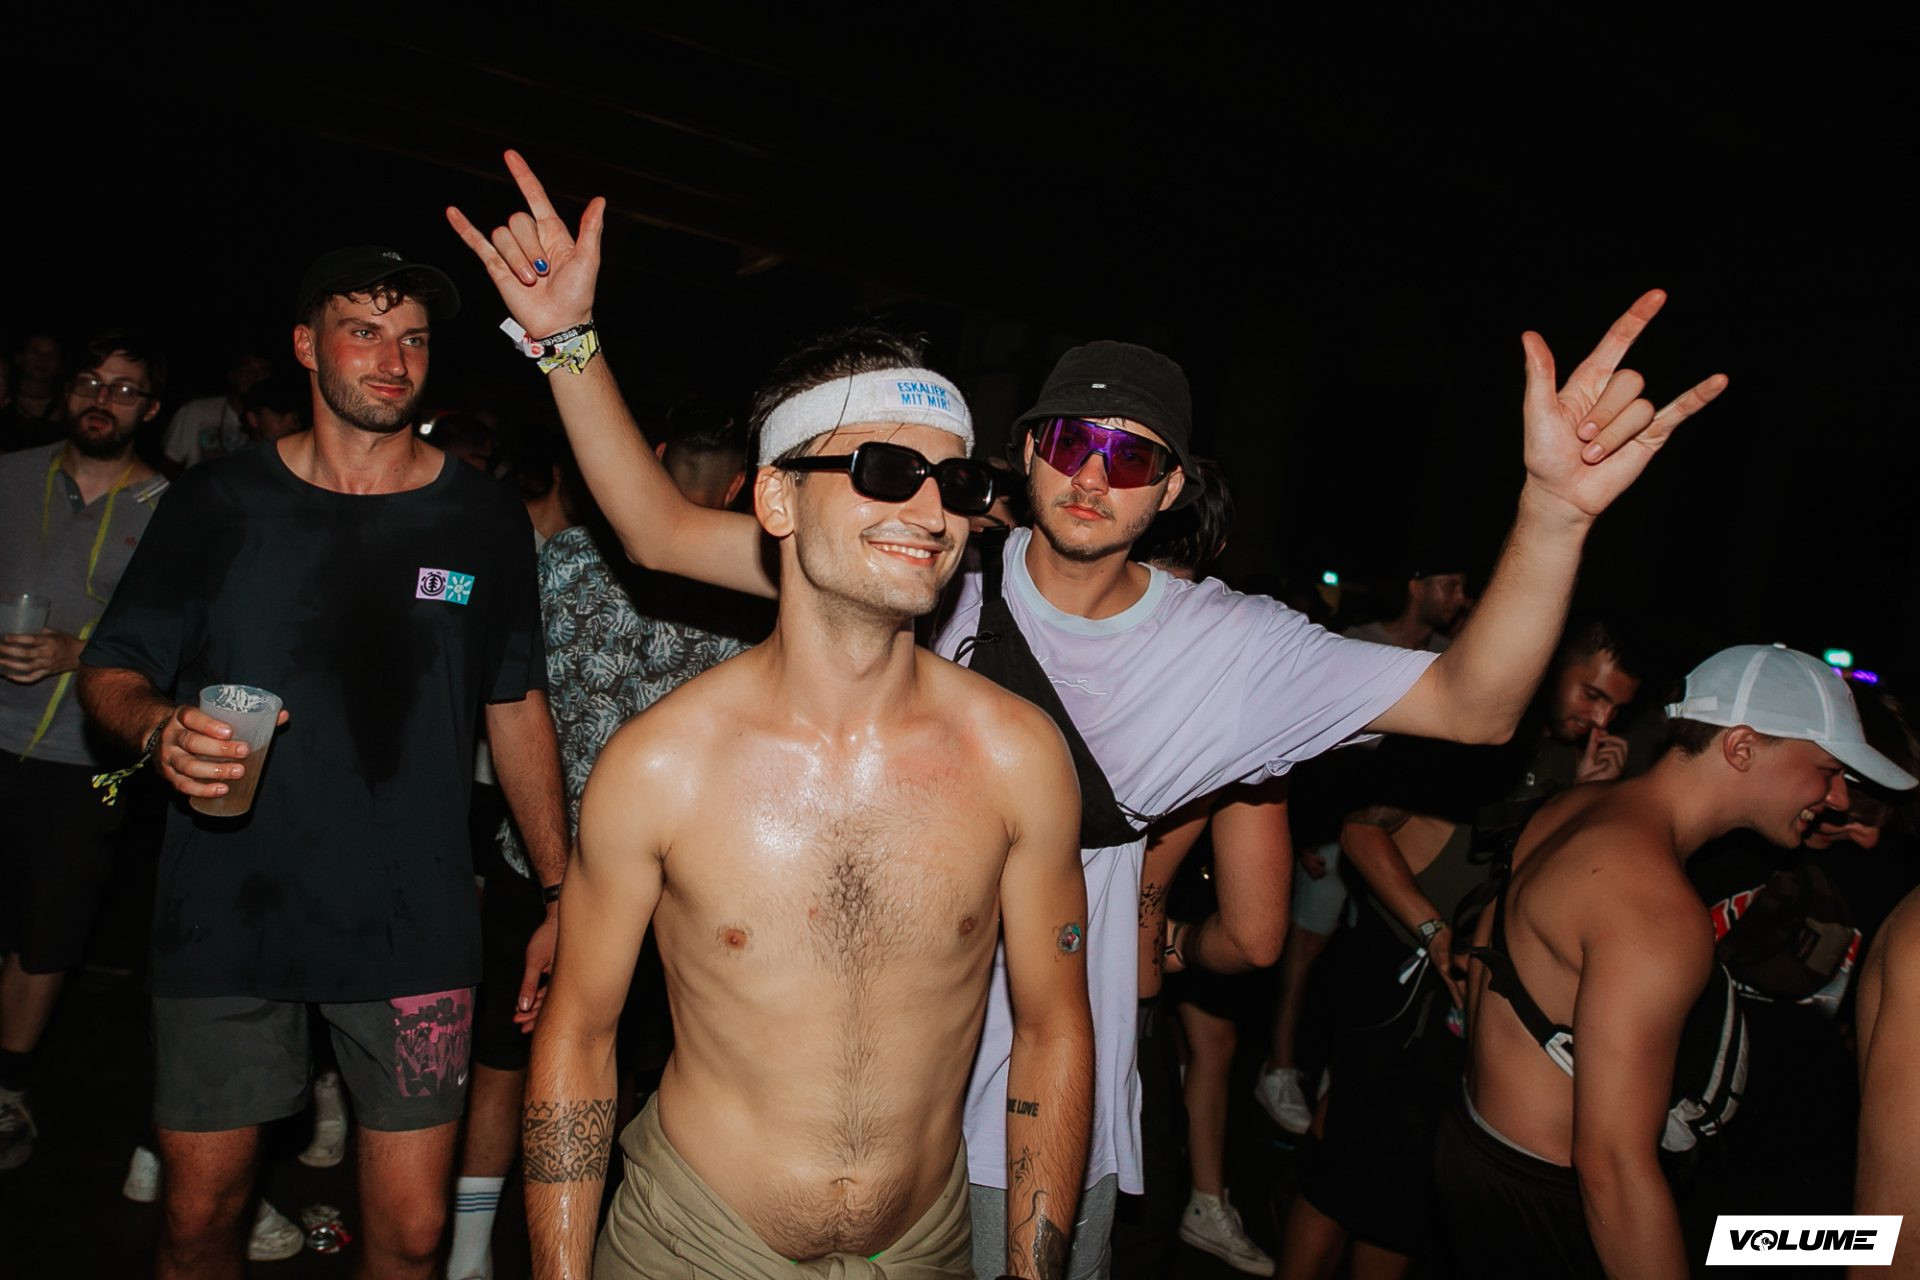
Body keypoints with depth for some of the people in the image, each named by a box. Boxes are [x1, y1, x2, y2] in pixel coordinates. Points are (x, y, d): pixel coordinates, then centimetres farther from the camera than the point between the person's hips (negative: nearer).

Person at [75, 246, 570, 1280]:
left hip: (414, 927, 0)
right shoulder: (220, 500, 2)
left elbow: (517, 709, 7)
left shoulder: (483, 518, 2)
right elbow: (108, 670, 7)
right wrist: (161, 726, -18)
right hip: (226, 915, 1)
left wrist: (560, 893, 4)